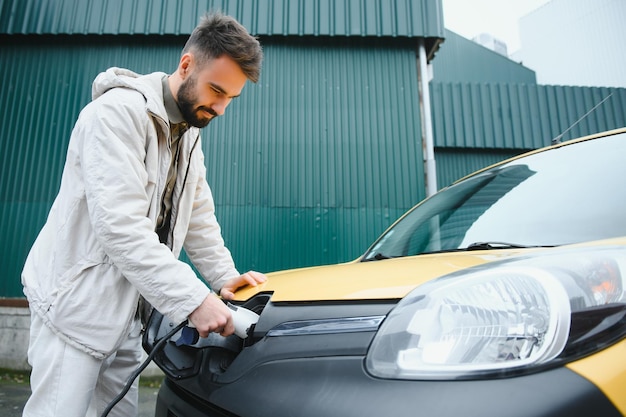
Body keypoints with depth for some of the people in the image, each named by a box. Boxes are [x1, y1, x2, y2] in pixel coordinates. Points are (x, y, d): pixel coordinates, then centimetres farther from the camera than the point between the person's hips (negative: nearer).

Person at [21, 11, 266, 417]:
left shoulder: (189, 131, 8)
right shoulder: (118, 111, -20)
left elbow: (198, 215, 11)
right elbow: (119, 225, -29)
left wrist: (224, 276, 1)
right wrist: (192, 299, -32)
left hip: (127, 305, 8)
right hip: (78, 300, -8)